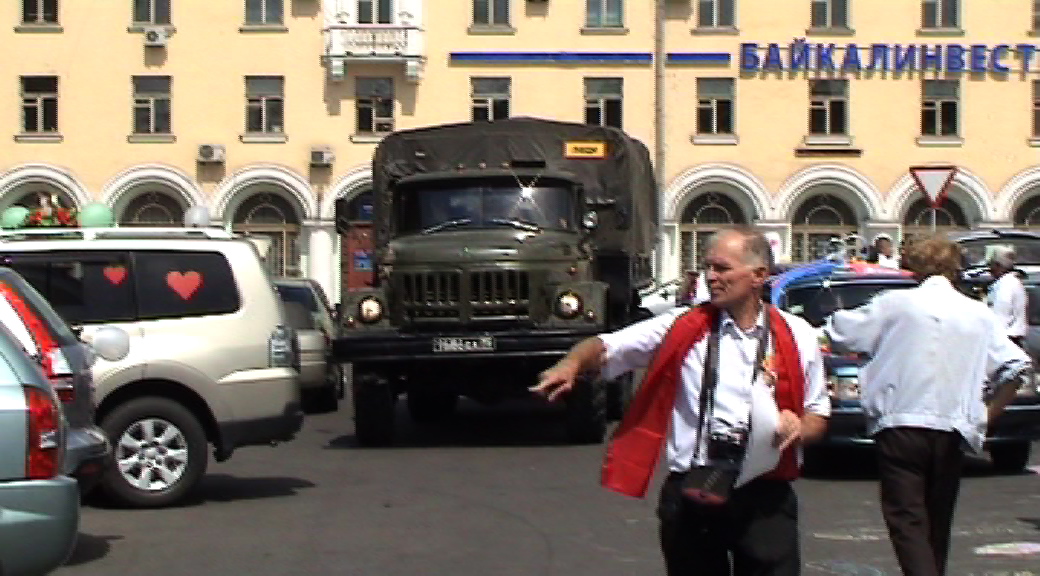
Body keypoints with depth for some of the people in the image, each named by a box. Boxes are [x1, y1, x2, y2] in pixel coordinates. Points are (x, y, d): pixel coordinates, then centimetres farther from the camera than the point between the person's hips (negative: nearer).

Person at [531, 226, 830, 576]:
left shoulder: (797, 337, 5)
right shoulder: (681, 328, 2)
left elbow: (817, 416, 13)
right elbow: (605, 348, -2)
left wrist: (799, 429, -10)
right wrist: (572, 363, -23)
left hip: (766, 498, 0)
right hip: (690, 495, 0)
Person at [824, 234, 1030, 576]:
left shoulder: (896, 304, -2)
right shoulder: (979, 314, 8)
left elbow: (838, 332, 0)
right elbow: (1015, 366, 4)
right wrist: (986, 416, 11)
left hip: (901, 426, -4)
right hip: (953, 431, 4)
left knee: (906, 519, -5)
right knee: (937, 523, 18)